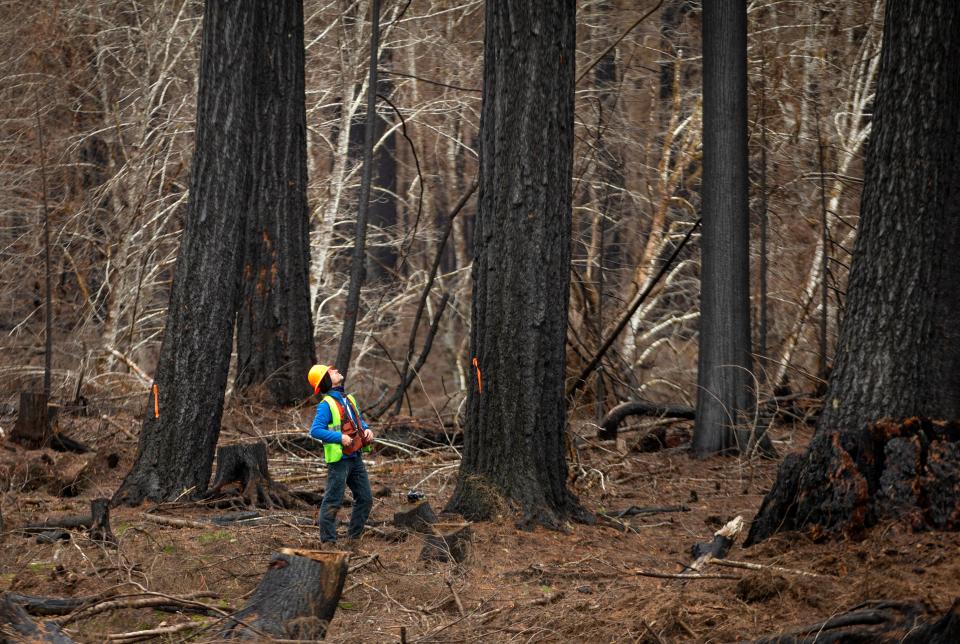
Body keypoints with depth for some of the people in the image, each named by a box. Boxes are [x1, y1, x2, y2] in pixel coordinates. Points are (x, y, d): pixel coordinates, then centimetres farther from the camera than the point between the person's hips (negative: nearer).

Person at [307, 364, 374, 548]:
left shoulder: (349, 399, 14)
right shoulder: (326, 405, -11)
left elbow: (360, 421, 26)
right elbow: (315, 430, -18)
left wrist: (366, 430, 4)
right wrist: (340, 437, -23)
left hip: (355, 458, 8)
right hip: (338, 460, -8)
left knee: (365, 499, 11)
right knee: (333, 503, -4)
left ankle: (354, 539, 23)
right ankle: (328, 542, 2)